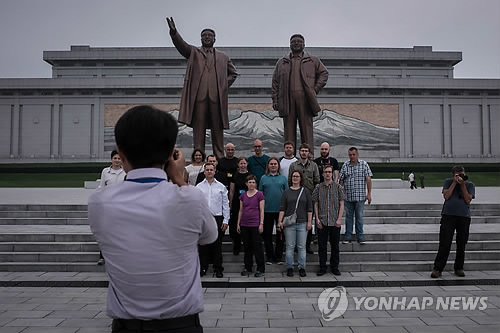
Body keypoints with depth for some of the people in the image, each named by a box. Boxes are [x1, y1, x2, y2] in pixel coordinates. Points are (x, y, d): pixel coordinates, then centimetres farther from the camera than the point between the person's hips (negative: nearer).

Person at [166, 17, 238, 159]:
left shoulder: (223, 57, 20)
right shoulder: (193, 52, 15)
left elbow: (233, 73, 27)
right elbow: (181, 44, -2)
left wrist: (225, 85, 11)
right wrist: (174, 32, -20)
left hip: (216, 97, 1)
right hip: (198, 95, -1)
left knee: (217, 128, 3)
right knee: (198, 128, -2)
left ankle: (219, 158, 9)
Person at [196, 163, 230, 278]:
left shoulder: (221, 187, 5)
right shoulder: (199, 187, 5)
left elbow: (225, 204, 5)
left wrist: (226, 220, 0)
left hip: (217, 218, 0)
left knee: (217, 245, 5)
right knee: (203, 244, 7)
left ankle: (218, 269, 16)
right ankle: (203, 268, 19)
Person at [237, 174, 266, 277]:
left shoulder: (259, 194, -3)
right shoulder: (243, 195, 9)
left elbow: (262, 210, -5)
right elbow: (241, 210, 13)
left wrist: (261, 223, -10)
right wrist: (238, 223, 9)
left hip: (255, 224, -4)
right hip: (244, 224, 4)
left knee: (257, 247, -1)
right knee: (247, 247, 11)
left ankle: (260, 269, 10)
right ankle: (247, 268, 22)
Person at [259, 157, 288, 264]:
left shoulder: (283, 178, 7)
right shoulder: (263, 178, 6)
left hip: (280, 210, 0)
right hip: (267, 210, 0)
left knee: (280, 234, 6)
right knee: (267, 234, 6)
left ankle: (278, 257, 19)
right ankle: (269, 257, 17)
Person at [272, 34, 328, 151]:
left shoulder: (313, 60, 17)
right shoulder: (281, 62, 20)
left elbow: (324, 73, 16)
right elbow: (275, 81, 15)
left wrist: (315, 89, 3)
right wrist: (275, 99, 4)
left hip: (305, 99, -1)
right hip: (287, 100, 1)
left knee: (307, 129, -4)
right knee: (289, 131, 0)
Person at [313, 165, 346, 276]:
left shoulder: (338, 187, 3)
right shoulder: (318, 187, 5)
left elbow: (341, 204, 2)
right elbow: (315, 204, 6)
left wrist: (339, 219, -6)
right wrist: (317, 219, -2)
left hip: (335, 222, 0)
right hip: (322, 221, 1)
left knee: (335, 245, 8)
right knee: (322, 246, 5)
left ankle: (334, 267, 22)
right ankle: (322, 268, 16)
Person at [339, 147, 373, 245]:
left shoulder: (364, 164, 1)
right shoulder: (345, 166, 6)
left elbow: (368, 179, -1)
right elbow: (341, 180, 7)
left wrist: (369, 194, -5)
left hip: (360, 196, -2)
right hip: (347, 196, 2)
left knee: (359, 217, 3)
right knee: (348, 217, 8)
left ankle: (360, 237, 12)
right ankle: (347, 237, 16)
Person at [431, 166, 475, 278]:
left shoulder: (470, 185, 10)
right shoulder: (448, 181, 10)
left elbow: (468, 200, -3)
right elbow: (446, 196, -5)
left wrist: (462, 184, -6)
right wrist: (454, 182, -4)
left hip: (464, 217, 2)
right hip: (448, 215, -2)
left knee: (461, 245, 6)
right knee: (444, 244, -6)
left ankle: (459, 268, 21)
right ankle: (437, 269, -2)